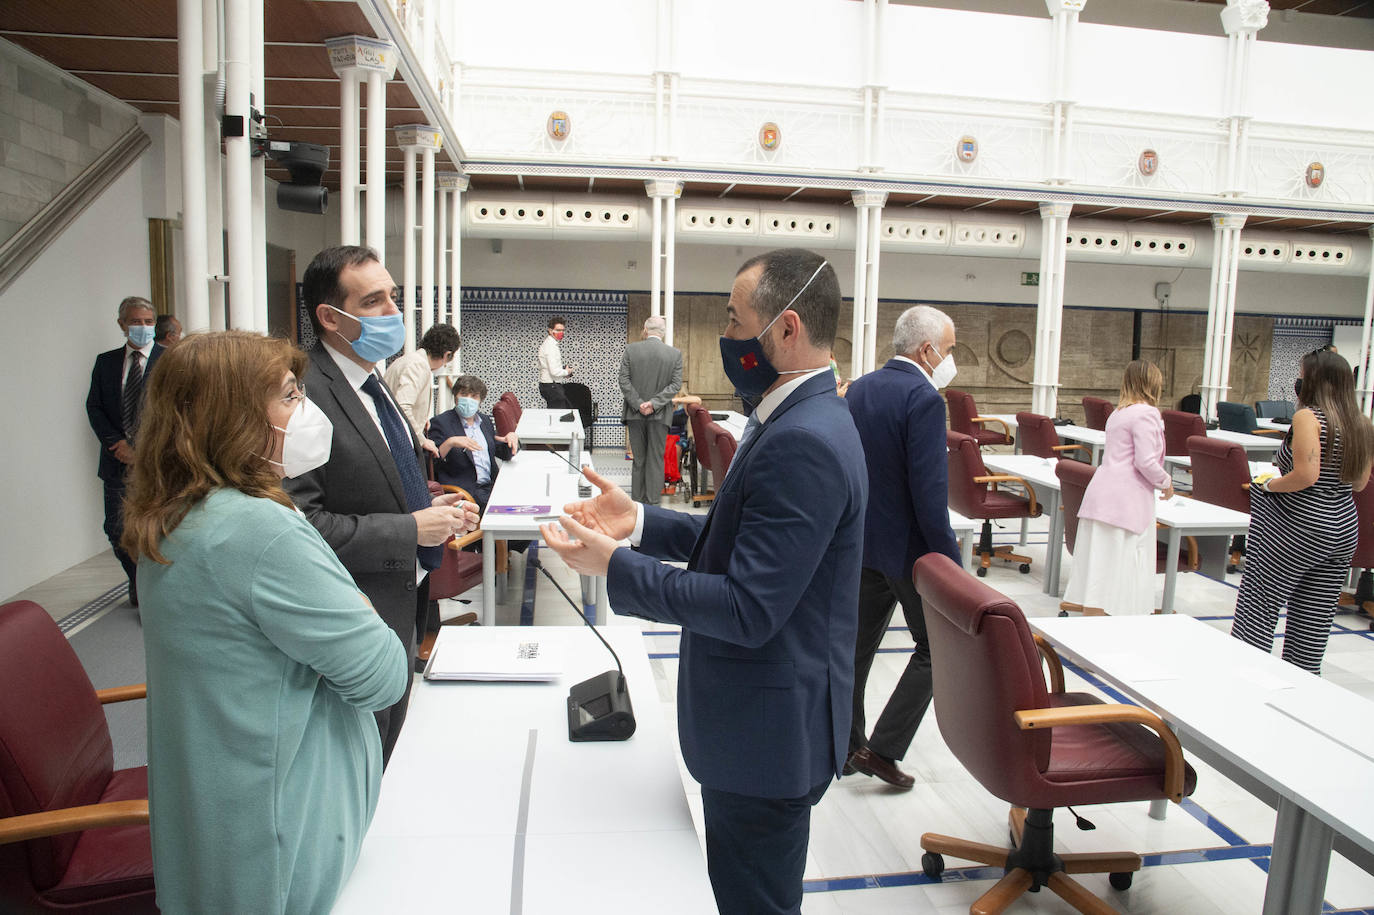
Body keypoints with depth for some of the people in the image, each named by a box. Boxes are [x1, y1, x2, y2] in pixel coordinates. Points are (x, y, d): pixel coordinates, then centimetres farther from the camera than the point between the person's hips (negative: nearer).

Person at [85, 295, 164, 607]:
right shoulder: (106, 362, 11)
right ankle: (139, 583, 30)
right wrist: (116, 443, -8)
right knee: (117, 530, 7)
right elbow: (94, 407, 8)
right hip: (117, 463, 4)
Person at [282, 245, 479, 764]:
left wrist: (429, 507, 3)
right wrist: (408, 530, -23)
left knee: (388, 774, 23)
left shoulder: (369, 383, 11)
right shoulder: (304, 395, -22)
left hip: (401, 613, 9)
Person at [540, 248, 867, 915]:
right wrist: (641, 522, 2)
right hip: (762, 720, 10)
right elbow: (738, 541, 12)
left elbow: (746, 610, -28)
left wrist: (615, 566, -20)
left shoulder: (803, 442, -28)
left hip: (768, 734, -10)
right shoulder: (799, 419, 6)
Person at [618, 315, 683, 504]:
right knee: (656, 458, 7)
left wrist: (639, 404, -8)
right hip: (660, 415, 0)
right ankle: (653, 499, 9)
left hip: (635, 413, 1)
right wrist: (654, 403, -10)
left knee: (638, 459, 10)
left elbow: (624, 382, -7)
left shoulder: (631, 350, -3)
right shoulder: (675, 354, -2)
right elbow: (675, 384, -7)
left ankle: (637, 498, 16)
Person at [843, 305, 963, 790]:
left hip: (862, 542, 8)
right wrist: (953, 564, -17)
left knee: (857, 645, 16)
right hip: (908, 546, -8)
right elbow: (929, 490, -23)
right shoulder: (923, 397, -20)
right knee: (934, 648, 9)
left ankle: (847, 747, 27)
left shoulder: (859, 389, 5)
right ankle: (882, 749, 7)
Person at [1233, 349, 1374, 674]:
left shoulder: (1308, 417, -15)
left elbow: (1306, 476, -24)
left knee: (1258, 609, 2)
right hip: (1344, 528, 8)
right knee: (1315, 619, 13)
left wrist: (1269, 485, -9)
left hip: (1299, 528, -8)